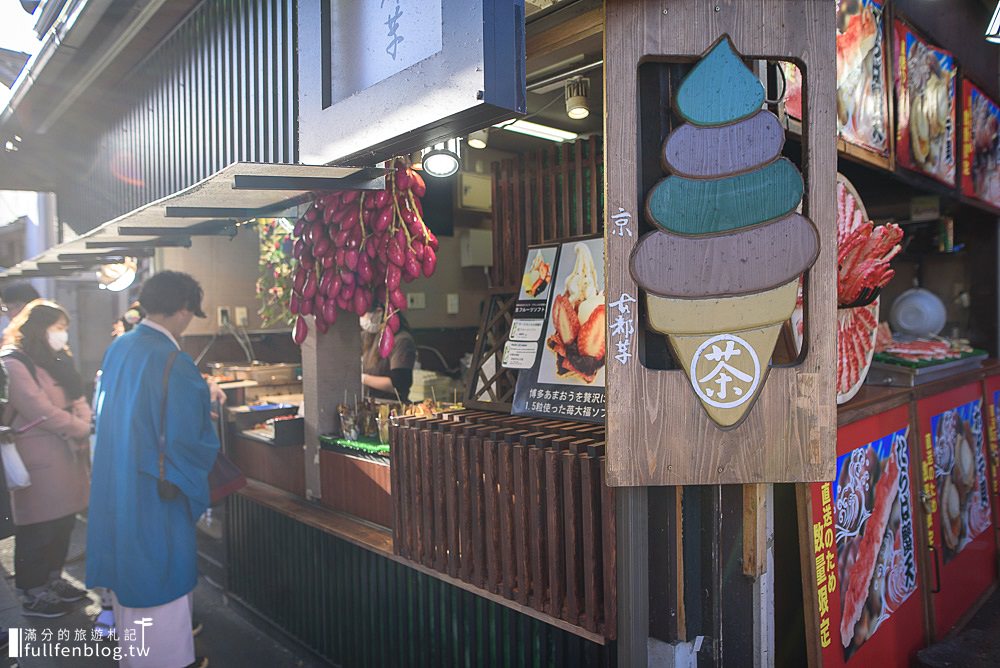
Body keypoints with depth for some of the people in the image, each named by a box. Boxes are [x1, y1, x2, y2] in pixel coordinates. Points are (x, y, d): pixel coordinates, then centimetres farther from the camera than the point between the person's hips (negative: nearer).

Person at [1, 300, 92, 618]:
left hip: (66, 453, 8)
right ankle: (33, 594, 17)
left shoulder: (55, 360, 15)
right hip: (38, 458, -8)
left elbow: (78, 400, 10)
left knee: (63, 520, 15)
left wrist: (88, 429, -9)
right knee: (39, 526, 2)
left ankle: (53, 580, 31)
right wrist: (85, 431, -12)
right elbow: (41, 411, -19)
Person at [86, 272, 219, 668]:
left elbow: (105, 410, 12)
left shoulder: (118, 347, 0)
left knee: (126, 569, 21)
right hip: (154, 491, -8)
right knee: (163, 572, 8)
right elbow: (190, 437, -18)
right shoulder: (173, 363, -23)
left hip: (113, 483, 8)